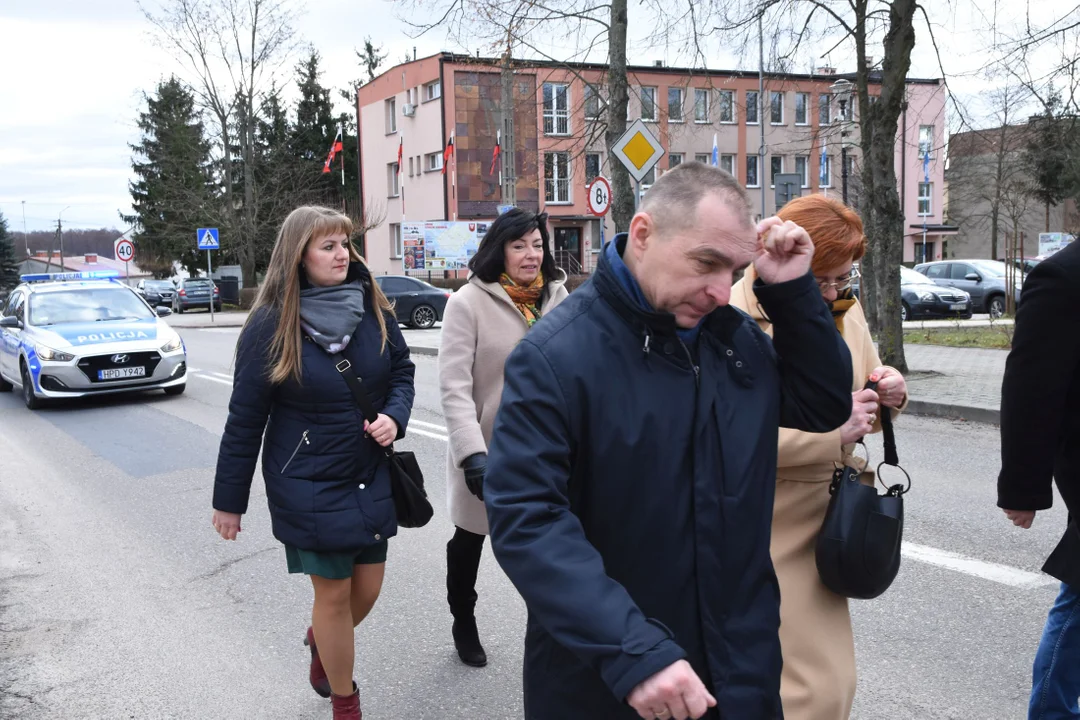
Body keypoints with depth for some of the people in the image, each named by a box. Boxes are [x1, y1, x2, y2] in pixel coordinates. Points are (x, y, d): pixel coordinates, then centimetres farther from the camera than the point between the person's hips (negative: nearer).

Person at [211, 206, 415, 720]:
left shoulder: (372, 308, -1)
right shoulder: (271, 324, -11)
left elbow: (401, 369, 10)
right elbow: (245, 418, -7)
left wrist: (394, 416, -11)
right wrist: (228, 500, -3)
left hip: (372, 479, 4)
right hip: (309, 486, -4)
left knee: (367, 587, 11)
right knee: (333, 591, 3)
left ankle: (321, 642, 47)